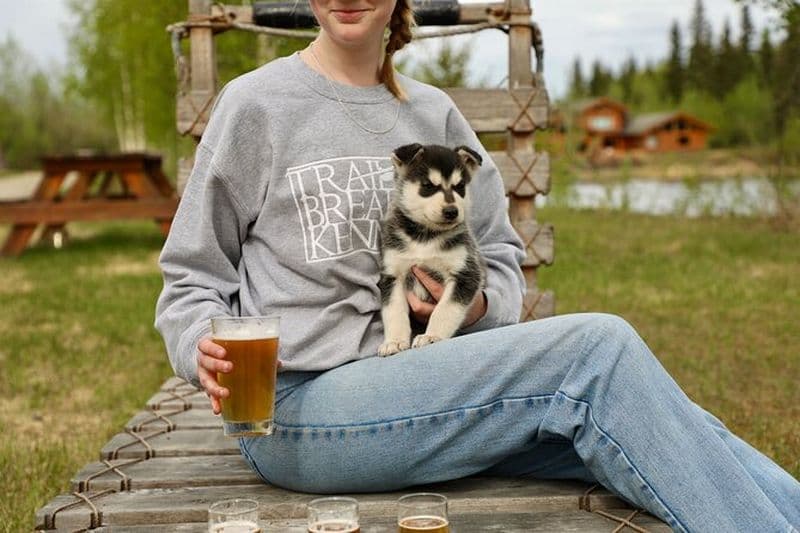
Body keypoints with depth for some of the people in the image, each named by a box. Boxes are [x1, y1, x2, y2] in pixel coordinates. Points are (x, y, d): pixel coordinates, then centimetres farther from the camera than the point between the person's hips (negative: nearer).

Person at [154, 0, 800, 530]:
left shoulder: (436, 113, 13)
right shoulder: (256, 103, 1)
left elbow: (502, 261, 16)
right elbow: (193, 276, 4)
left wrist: (476, 303, -7)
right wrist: (205, 348, -17)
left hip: (417, 386, 5)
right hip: (297, 404, -5)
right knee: (600, 347, -23)